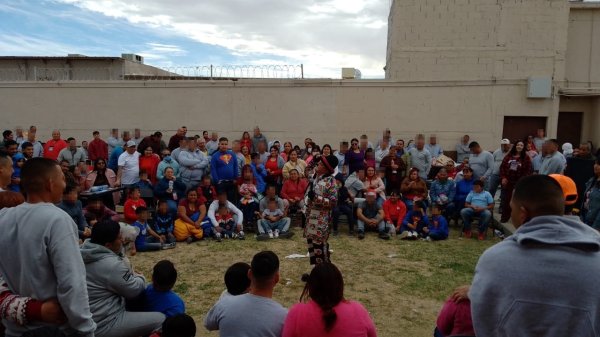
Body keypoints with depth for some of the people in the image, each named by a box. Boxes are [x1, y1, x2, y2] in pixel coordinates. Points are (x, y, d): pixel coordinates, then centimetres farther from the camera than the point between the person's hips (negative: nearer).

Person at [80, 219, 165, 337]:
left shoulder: (86, 251, 2)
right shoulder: (112, 265, -26)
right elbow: (135, 290, -11)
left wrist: (131, 274, 3)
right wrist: (140, 278, 8)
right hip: (102, 325, -10)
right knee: (160, 319, -11)